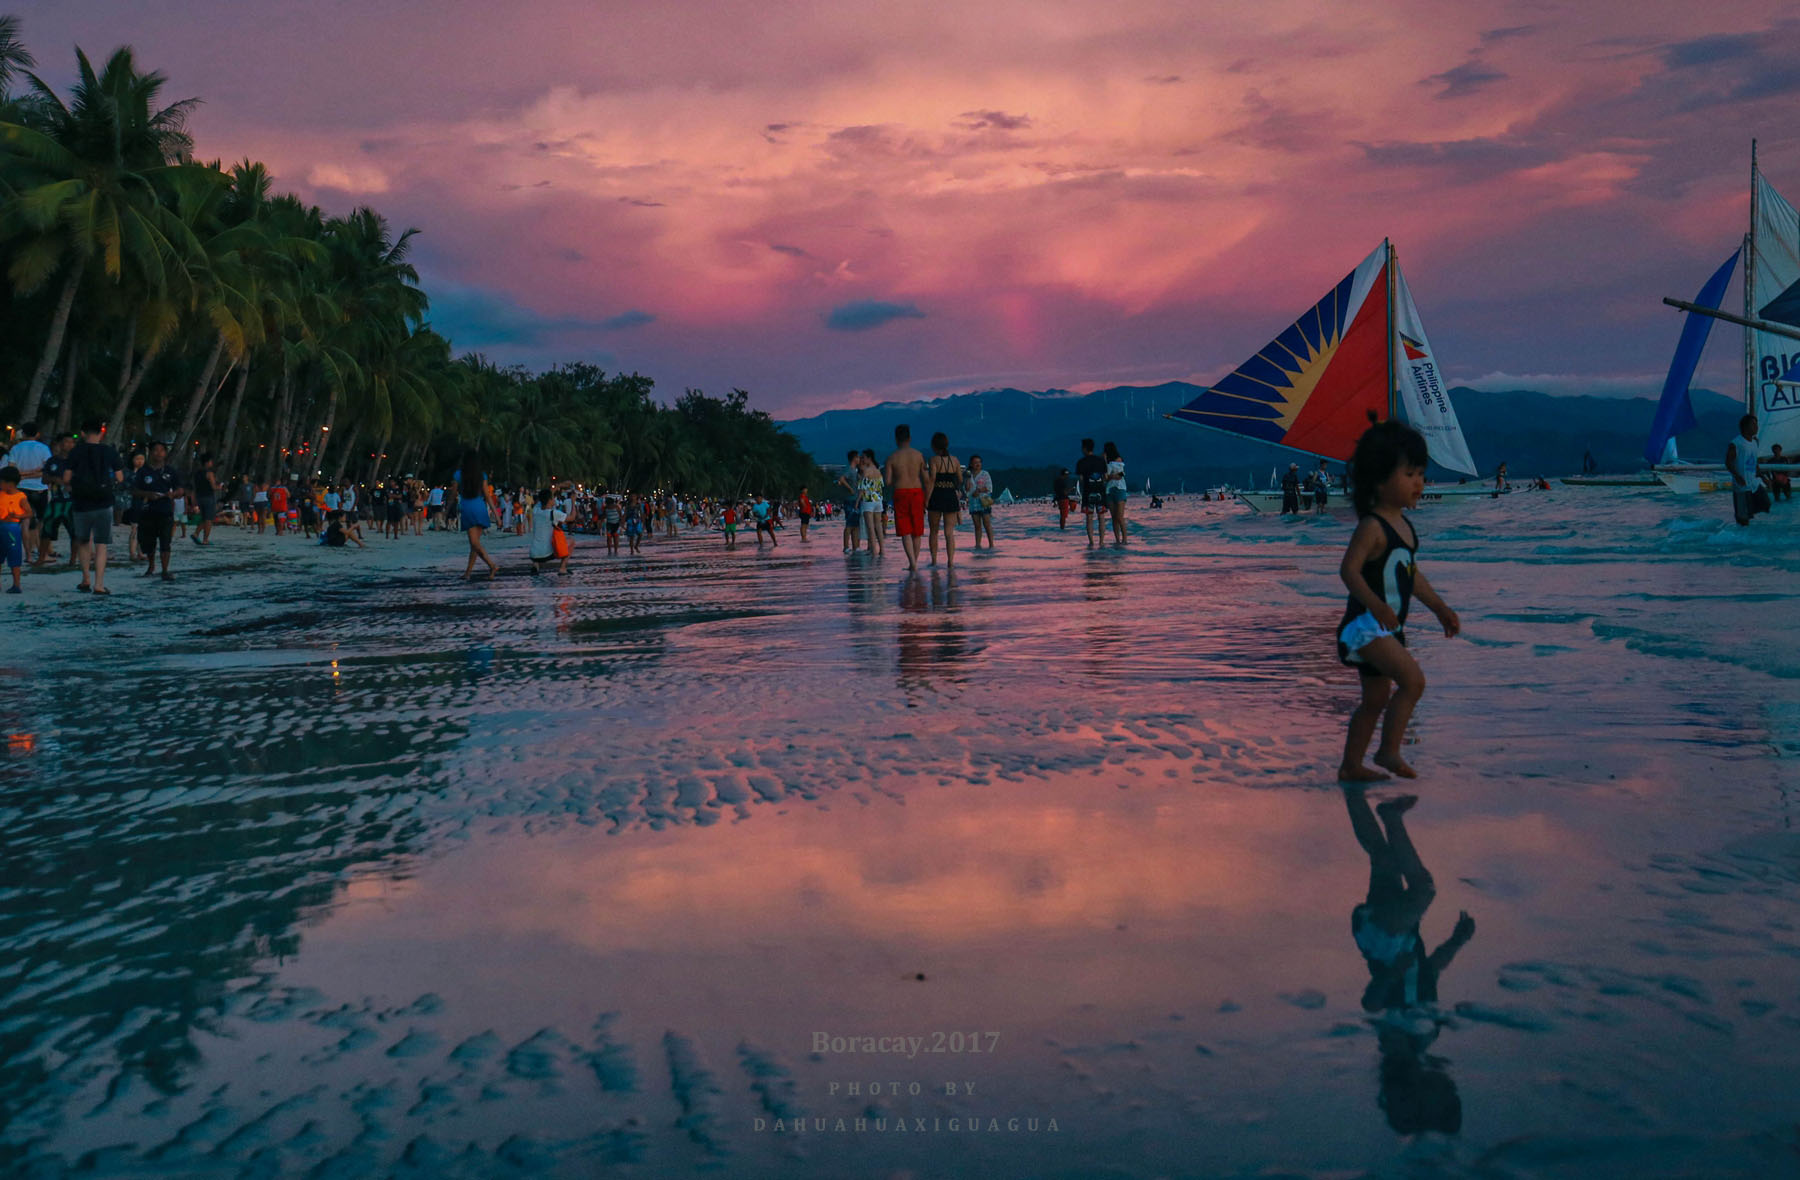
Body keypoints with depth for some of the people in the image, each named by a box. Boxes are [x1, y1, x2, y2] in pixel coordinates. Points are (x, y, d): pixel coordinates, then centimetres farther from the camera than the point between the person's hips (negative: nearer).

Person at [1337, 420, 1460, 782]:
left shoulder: (1403, 524, 12)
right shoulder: (1372, 527, -17)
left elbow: (1412, 573, 23)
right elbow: (1349, 570, -25)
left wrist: (1440, 608, 25)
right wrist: (1376, 605, -38)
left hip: (1387, 628, 10)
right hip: (1366, 625, -10)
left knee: (1376, 698, 15)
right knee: (1413, 679, -19)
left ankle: (1351, 766, 24)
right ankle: (1389, 751, -8)